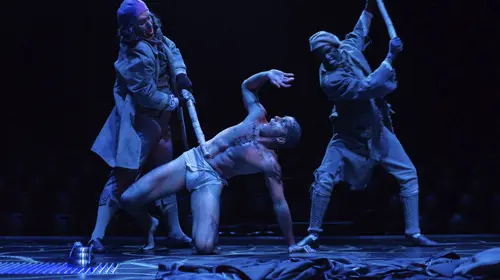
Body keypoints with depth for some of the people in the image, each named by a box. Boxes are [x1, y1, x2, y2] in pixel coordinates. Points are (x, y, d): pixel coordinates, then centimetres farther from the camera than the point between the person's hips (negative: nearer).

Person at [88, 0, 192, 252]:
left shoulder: (155, 37, 1)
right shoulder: (136, 55, -25)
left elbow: (172, 50, 19)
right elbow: (147, 94, -23)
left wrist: (180, 73, 1)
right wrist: (173, 102, -8)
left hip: (158, 118, 9)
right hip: (139, 122, -9)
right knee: (123, 177, -11)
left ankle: (175, 232, 24)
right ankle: (97, 236, -8)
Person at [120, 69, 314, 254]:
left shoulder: (270, 163, -13)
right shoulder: (258, 116, 1)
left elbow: (280, 203, -12)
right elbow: (246, 87, 16)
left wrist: (291, 243, -13)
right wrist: (268, 74, -3)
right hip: (191, 160, 5)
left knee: (204, 246, -29)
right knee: (128, 199, -8)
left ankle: (199, 225, 9)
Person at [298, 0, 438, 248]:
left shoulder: (348, 49, -8)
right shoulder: (330, 80, -28)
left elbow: (358, 34, 19)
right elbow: (368, 87, -36)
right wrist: (390, 57, -35)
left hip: (377, 131, 6)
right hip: (349, 137, -6)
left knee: (408, 175, 2)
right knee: (324, 179, -16)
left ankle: (414, 233, 9)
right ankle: (313, 235, -2)